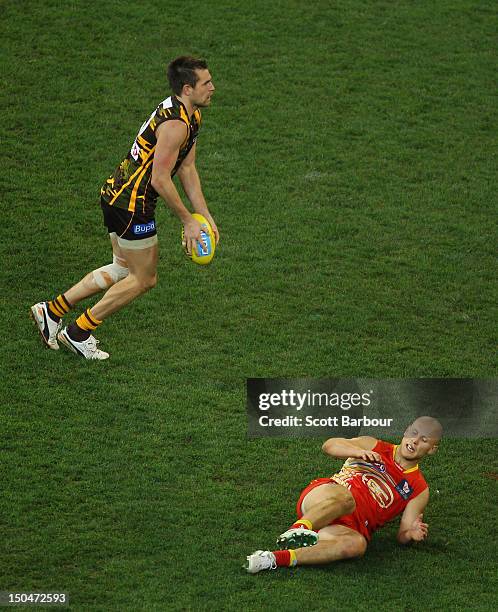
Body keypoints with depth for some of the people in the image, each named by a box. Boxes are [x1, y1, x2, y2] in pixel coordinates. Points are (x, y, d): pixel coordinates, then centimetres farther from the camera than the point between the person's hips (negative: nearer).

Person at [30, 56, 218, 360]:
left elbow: (187, 170, 14)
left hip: (117, 195, 10)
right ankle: (78, 333, 12)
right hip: (132, 203, -10)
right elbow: (160, 180, -23)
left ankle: (51, 311, 25)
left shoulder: (191, 115, 9)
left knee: (123, 269, 21)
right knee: (143, 279, 3)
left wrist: (206, 217, 10)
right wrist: (188, 221, -15)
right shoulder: (174, 124, -24)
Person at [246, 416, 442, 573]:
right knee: (345, 498, -37)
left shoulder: (418, 490, 20)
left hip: (347, 526, 0)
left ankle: (276, 559, -48)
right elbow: (330, 445, 3)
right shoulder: (375, 447, 18)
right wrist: (359, 451, -16)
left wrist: (412, 533, -11)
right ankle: (297, 530, -59)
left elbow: (402, 535, 14)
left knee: (357, 544, -38)